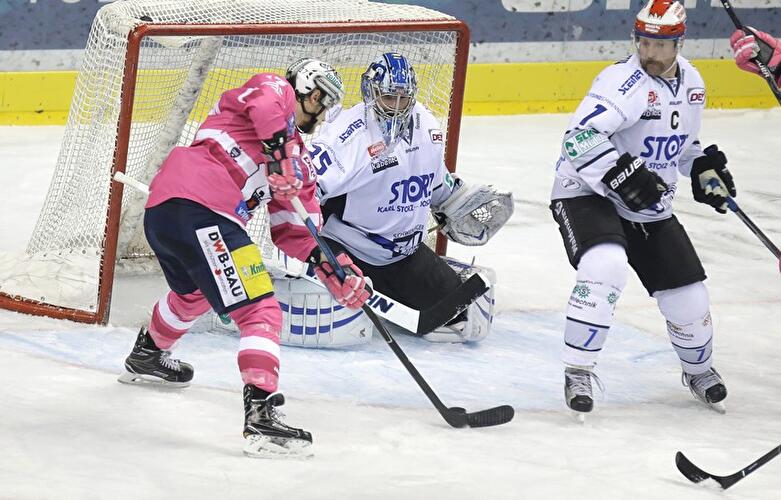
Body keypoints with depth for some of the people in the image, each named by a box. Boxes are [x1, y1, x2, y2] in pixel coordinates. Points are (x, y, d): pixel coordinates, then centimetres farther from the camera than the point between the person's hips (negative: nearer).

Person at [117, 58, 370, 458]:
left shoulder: (297, 161, 28)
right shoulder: (276, 91, 7)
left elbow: (291, 229, 23)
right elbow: (264, 101, -21)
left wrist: (329, 264, 10)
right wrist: (279, 147, -27)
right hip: (198, 211, -11)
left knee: (195, 292, 40)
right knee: (260, 312, -14)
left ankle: (146, 356, 65)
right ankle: (260, 415, -27)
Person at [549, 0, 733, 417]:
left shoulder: (691, 83, 4)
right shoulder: (624, 82, -22)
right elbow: (580, 138, -32)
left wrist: (705, 168, 6)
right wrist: (623, 176, -37)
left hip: (650, 209, 7)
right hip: (588, 195, -7)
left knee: (688, 294, 7)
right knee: (606, 268, -34)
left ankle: (698, 369, 38)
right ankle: (577, 372, -23)